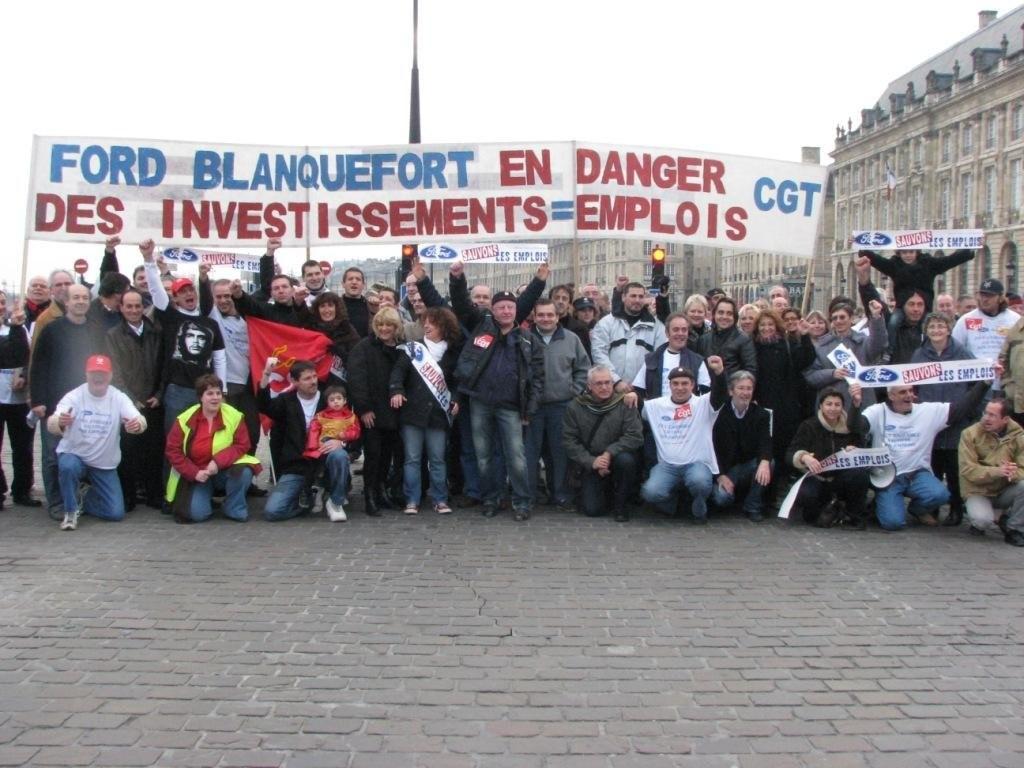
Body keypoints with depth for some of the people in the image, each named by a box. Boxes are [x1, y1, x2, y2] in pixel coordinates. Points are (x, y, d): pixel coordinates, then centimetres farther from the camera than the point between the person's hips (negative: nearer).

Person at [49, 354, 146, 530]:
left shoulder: (119, 398, -11)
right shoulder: (74, 396, -14)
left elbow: (140, 421, -26)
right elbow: (51, 425, -28)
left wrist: (137, 424, -52)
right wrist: (59, 422, -53)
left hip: (105, 465, 2)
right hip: (73, 456, -2)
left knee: (116, 513, -5)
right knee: (68, 467, -39)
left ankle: (84, 502, 26)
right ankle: (71, 511, -12)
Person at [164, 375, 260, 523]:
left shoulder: (234, 416, -13)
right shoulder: (185, 419, -11)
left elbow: (242, 445, -12)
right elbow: (173, 450, -6)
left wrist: (218, 461, -26)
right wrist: (194, 473, -16)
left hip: (225, 471, 0)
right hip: (197, 475, 0)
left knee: (244, 472, -32)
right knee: (196, 513, -19)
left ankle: (234, 508, -5)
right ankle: (206, 497, 19)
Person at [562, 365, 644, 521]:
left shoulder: (624, 403, -8)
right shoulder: (575, 407, -3)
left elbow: (635, 436, -15)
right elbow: (569, 441, -6)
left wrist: (609, 453, -24)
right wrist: (591, 461, -17)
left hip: (616, 457, -1)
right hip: (591, 465, 1)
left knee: (625, 459, -35)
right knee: (592, 509, -13)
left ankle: (620, 504, -9)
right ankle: (606, 491, 24)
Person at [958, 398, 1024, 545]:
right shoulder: (970, 434, -12)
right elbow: (967, 470, -18)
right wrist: (996, 471, -34)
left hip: (1005, 492, 3)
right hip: (978, 492, -3)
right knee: (983, 520, -32)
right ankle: (979, 522, 10)